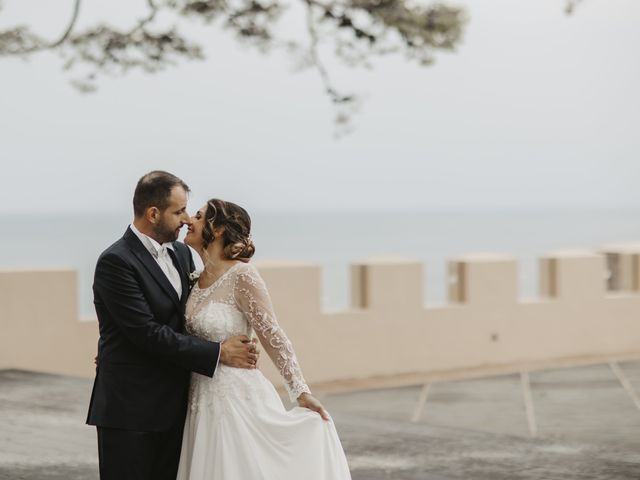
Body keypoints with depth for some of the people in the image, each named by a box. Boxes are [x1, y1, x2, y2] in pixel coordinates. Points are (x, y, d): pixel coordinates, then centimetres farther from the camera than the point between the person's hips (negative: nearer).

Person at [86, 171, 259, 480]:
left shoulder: (181, 253, 10)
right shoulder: (116, 262, -15)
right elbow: (148, 334, -20)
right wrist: (218, 353, -17)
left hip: (173, 405, 7)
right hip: (129, 408, -7)